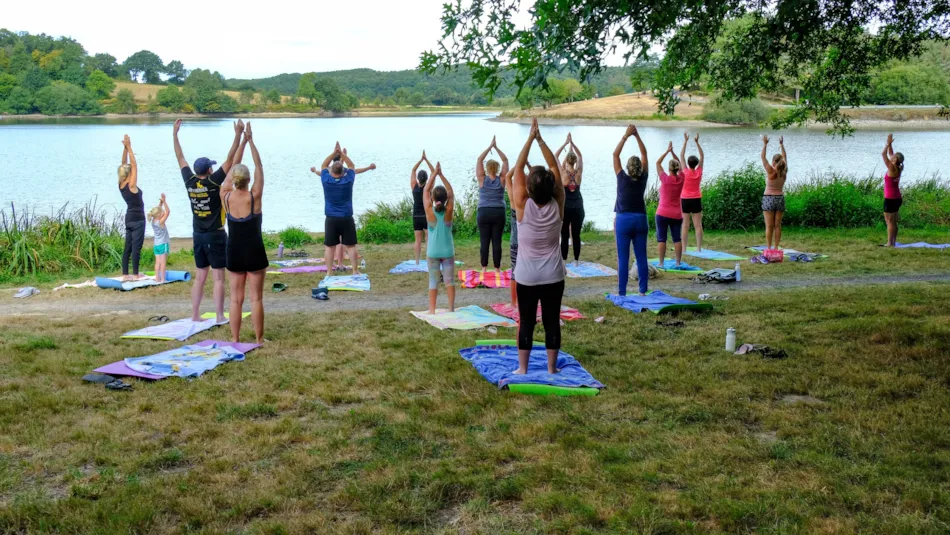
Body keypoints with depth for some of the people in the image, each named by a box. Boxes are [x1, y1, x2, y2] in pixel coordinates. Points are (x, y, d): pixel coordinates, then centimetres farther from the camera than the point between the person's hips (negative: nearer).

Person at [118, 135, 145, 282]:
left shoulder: (121, 185, 3)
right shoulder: (131, 185, -17)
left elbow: (124, 165, 5)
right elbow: (134, 165, -18)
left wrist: (125, 148, 0)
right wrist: (129, 147, -16)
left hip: (129, 217, 8)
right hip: (137, 218, -8)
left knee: (128, 246, 9)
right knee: (136, 247, -5)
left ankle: (125, 274, 10)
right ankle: (135, 274, -3)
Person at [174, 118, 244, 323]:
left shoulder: (189, 182, 0)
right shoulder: (214, 182, -14)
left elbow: (180, 158, 11)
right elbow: (230, 159, -18)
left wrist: (175, 134, 19)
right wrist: (238, 135, -19)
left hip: (198, 236, 6)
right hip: (215, 236, -6)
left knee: (200, 277, 12)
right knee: (218, 278, -2)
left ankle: (195, 315, 13)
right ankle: (219, 316, -2)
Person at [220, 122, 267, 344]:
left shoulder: (226, 197, -6)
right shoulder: (254, 197, -13)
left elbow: (233, 167, 4)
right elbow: (259, 167, -4)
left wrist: (242, 141, 10)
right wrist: (251, 141, 2)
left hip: (234, 252, 3)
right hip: (254, 251, -3)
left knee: (235, 298, 9)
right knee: (256, 298, 3)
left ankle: (235, 338, 12)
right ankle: (259, 339, 8)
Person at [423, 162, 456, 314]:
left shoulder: (429, 211, -12)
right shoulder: (449, 211, -10)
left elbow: (426, 190, -2)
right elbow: (451, 192, 1)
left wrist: (434, 173, -1)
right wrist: (441, 174, -2)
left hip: (433, 252, 0)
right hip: (448, 251, 1)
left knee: (433, 280, 4)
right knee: (449, 280, 7)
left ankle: (432, 310, 4)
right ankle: (451, 308, 7)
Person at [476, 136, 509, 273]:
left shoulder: (482, 179, -3)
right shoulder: (501, 180, -1)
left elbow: (479, 159, -1)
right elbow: (505, 160, 4)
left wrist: (490, 147, 0)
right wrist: (496, 148, 2)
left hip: (484, 213, -1)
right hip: (499, 213, 1)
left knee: (484, 241, 2)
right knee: (497, 241, 1)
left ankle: (484, 267, 4)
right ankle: (497, 268, 3)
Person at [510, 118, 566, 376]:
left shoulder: (523, 206, -15)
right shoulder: (557, 206, -9)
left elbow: (518, 168, -9)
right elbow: (555, 167, -2)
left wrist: (530, 138, -5)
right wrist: (540, 139, -1)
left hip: (527, 277, -1)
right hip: (553, 276, 2)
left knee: (526, 322, 6)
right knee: (552, 321, 8)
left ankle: (522, 369, 11)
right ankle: (551, 368, 14)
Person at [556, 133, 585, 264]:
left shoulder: (563, 173, -11)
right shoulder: (579, 172, -4)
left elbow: (555, 157, 0)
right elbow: (580, 156, 11)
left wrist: (565, 144, 3)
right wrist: (572, 143, 9)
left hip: (565, 208, -3)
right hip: (578, 208, 3)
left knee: (565, 236, 1)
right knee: (576, 236, 6)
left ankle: (564, 261, 3)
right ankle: (576, 260, 10)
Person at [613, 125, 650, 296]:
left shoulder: (623, 178, -8)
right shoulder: (643, 179, -1)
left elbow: (615, 155, -3)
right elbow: (644, 154, 8)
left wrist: (626, 136, -2)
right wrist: (637, 136, 7)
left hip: (624, 220, -3)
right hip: (640, 219, 3)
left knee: (623, 259, -3)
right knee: (641, 257, 6)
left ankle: (622, 292, -3)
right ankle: (643, 291, 8)